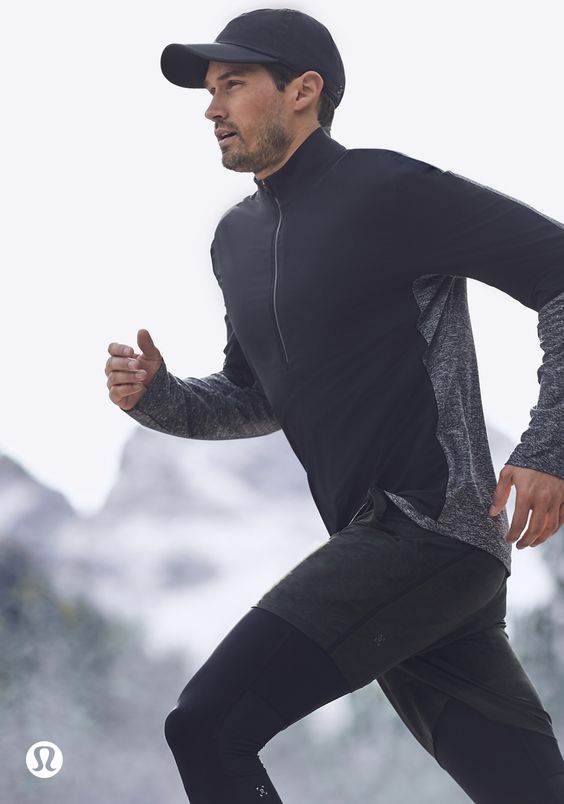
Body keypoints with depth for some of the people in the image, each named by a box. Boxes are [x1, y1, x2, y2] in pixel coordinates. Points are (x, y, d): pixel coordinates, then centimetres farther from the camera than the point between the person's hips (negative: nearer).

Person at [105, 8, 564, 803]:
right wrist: (157, 396, 9)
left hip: (427, 522, -8)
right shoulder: (237, 237, 18)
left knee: (208, 728, -15)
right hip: (377, 543, 8)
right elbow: (259, 397, 29)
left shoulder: (386, 191, -7)